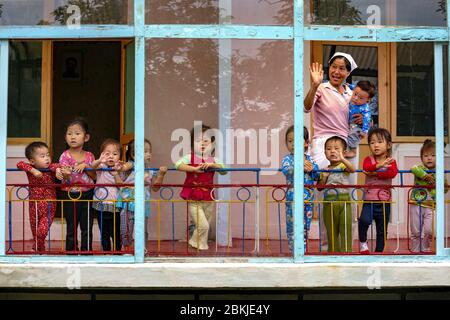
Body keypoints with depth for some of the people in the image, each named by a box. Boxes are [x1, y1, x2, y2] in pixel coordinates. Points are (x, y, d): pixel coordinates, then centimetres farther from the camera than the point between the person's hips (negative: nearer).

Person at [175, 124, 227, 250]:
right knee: (203, 225, -13)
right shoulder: (190, 157, -5)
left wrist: (211, 165, -18)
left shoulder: (213, 160, 7)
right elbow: (178, 165, -21)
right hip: (194, 199, -5)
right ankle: (201, 246, 8)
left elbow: (224, 170, -3)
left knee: (205, 225, 13)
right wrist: (195, 168, -27)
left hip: (208, 199, 5)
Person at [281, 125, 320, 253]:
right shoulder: (288, 158, -2)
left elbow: (317, 176, 11)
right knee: (293, 225, -5)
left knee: (306, 225, 10)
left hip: (309, 195, 5)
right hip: (294, 195, -5)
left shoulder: (309, 159, 11)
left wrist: (312, 168, -9)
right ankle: (294, 251, 1)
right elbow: (285, 170, -22)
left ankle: (303, 251, 19)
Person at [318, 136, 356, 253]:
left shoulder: (343, 166, -1)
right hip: (329, 202, 4)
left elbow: (353, 169, -25)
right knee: (331, 230, 12)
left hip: (343, 200, -4)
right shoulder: (325, 170, 11)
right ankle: (333, 252, 21)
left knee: (345, 229, -5)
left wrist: (342, 159, -38)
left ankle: (346, 252, -3)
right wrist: (324, 178, -6)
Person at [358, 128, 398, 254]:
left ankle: (379, 251, 23)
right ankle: (363, 242, -3)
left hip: (384, 201, 2)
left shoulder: (391, 161, 3)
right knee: (364, 220, -27)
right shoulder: (368, 159, 2)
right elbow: (366, 168, -21)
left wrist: (375, 173, -22)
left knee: (382, 230, 10)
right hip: (369, 200, -2)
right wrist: (379, 165, -38)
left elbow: (393, 173, -18)